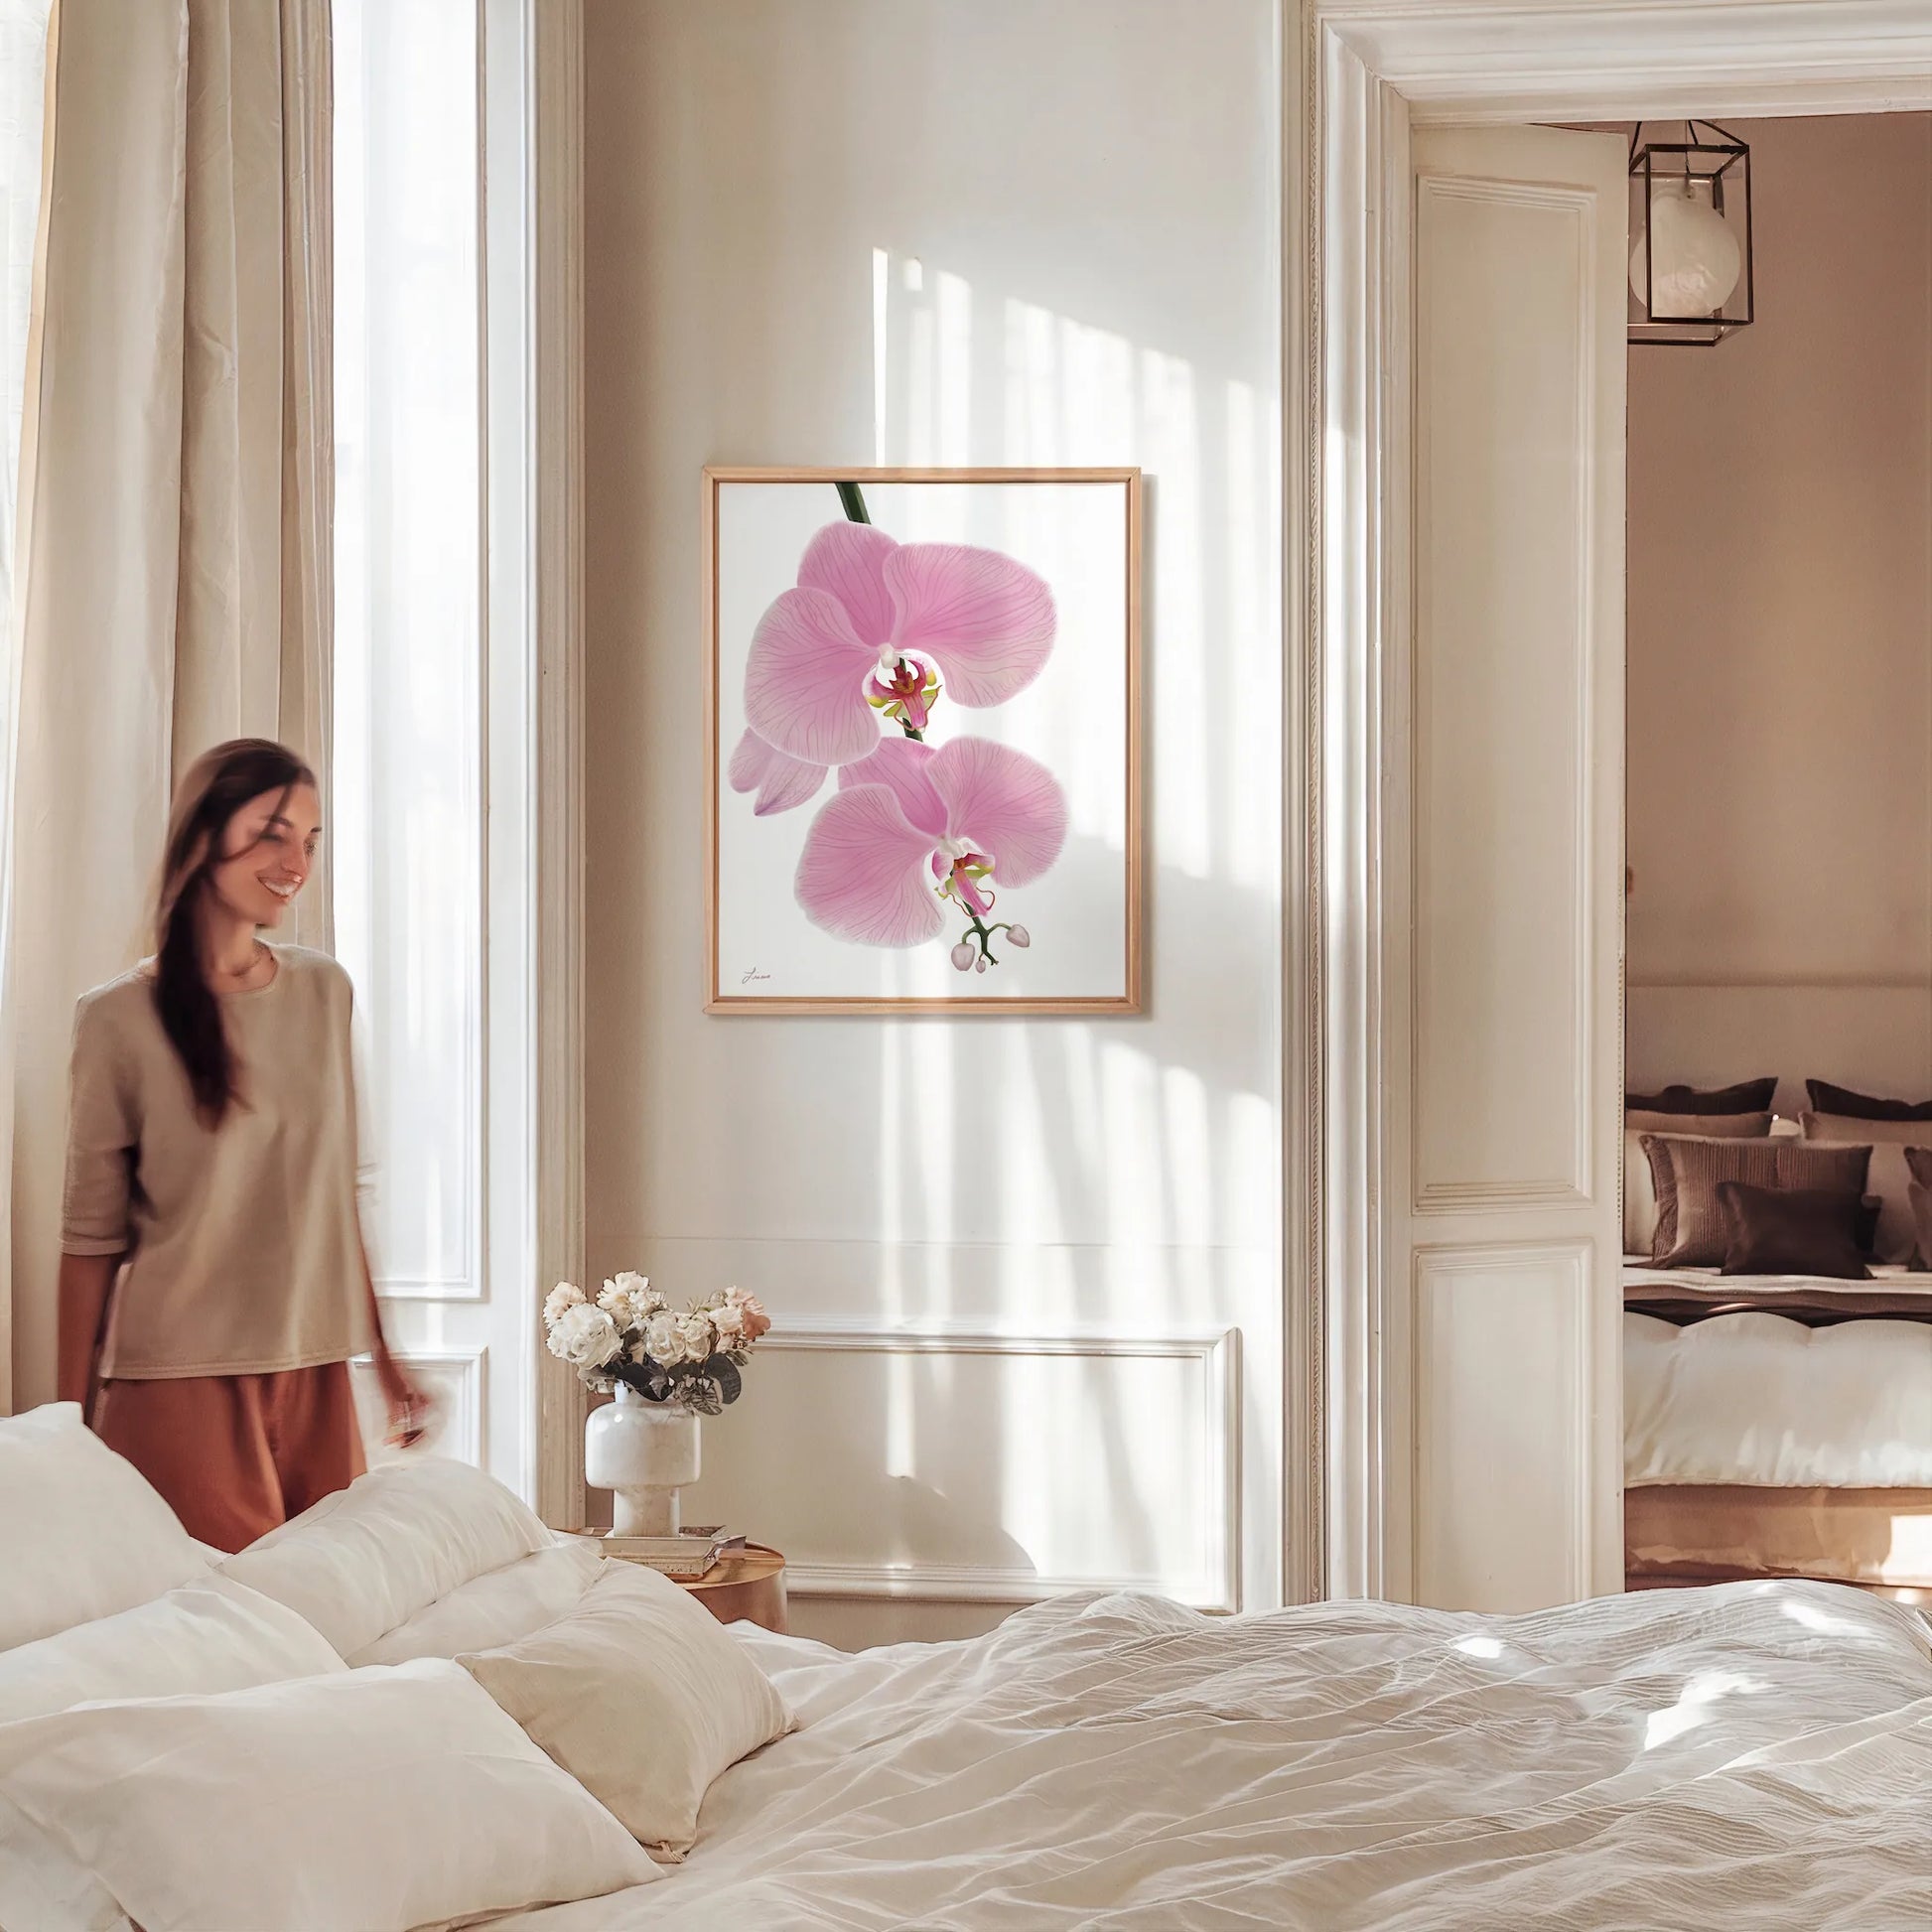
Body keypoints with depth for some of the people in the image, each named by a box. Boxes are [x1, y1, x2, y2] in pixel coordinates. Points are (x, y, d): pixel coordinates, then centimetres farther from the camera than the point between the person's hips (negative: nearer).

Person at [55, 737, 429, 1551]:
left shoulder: (324, 990, 8)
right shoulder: (120, 1018, -5)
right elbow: (90, 1237, -3)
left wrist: (384, 1358, 16)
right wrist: (71, 1423, -3)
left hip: (315, 1374, 5)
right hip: (181, 1381, -4)